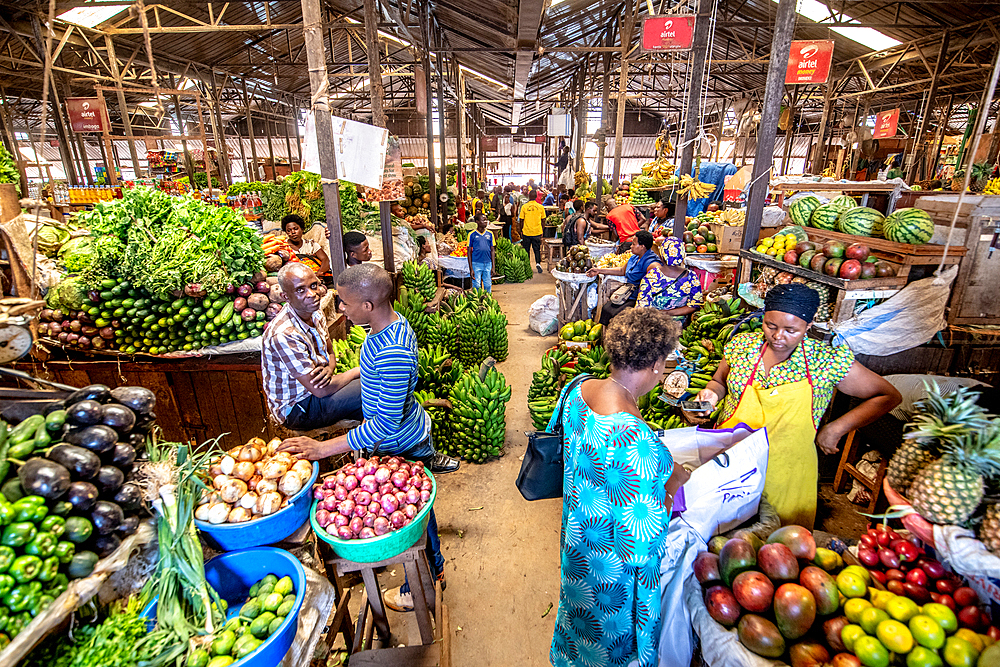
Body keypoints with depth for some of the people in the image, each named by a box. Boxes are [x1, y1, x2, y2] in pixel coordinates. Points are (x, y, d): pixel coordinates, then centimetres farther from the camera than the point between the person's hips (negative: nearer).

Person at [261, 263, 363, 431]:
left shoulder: (315, 312, -3)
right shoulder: (284, 334, -31)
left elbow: (329, 353, 10)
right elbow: (320, 390, -28)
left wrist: (329, 369, -15)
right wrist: (358, 371, -14)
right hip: (296, 409, -8)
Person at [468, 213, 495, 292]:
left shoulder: (490, 234, 8)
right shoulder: (472, 235, 1)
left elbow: (492, 250, 10)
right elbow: (469, 252, 1)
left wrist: (493, 267, 4)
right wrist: (471, 268, -4)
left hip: (488, 264, 2)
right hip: (476, 264, -2)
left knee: (488, 286, 6)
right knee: (476, 286, -2)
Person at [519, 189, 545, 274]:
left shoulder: (524, 206, -6)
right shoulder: (540, 207, -1)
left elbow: (521, 220, -2)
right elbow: (543, 220, 5)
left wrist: (521, 230, 9)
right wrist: (541, 230, 17)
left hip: (526, 232, -1)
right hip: (537, 232, 1)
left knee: (526, 249, 12)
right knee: (537, 249, 9)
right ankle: (538, 263, -8)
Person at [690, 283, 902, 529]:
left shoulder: (827, 361, -12)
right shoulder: (740, 346, -7)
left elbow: (888, 396, -2)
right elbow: (720, 381, 10)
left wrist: (836, 429, -10)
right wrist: (712, 393, -13)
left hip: (785, 479, -1)